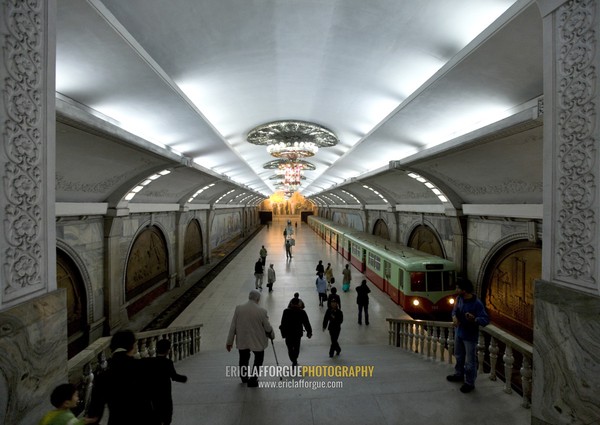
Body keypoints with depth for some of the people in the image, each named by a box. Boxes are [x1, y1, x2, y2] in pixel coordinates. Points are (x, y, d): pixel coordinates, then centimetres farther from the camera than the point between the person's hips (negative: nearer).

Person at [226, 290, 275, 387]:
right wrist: (272, 335, 13)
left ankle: (244, 377, 44)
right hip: (257, 341, -2)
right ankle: (252, 379, 26)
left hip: (242, 341, 3)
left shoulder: (238, 308, -12)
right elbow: (268, 327, -8)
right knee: (258, 359, 23)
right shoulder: (262, 311, -18)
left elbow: (233, 326, -7)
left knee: (243, 359, 25)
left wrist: (229, 341, 3)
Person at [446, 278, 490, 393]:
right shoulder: (459, 298, -6)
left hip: (470, 336, -7)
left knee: (470, 362, 10)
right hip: (458, 333, 7)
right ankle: (459, 374, 46)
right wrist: (454, 317, -12)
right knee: (459, 356, 25)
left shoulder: (477, 304, -26)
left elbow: (486, 320, -23)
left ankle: (470, 383, 28)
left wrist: (474, 319, -41)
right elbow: (455, 310, 9)